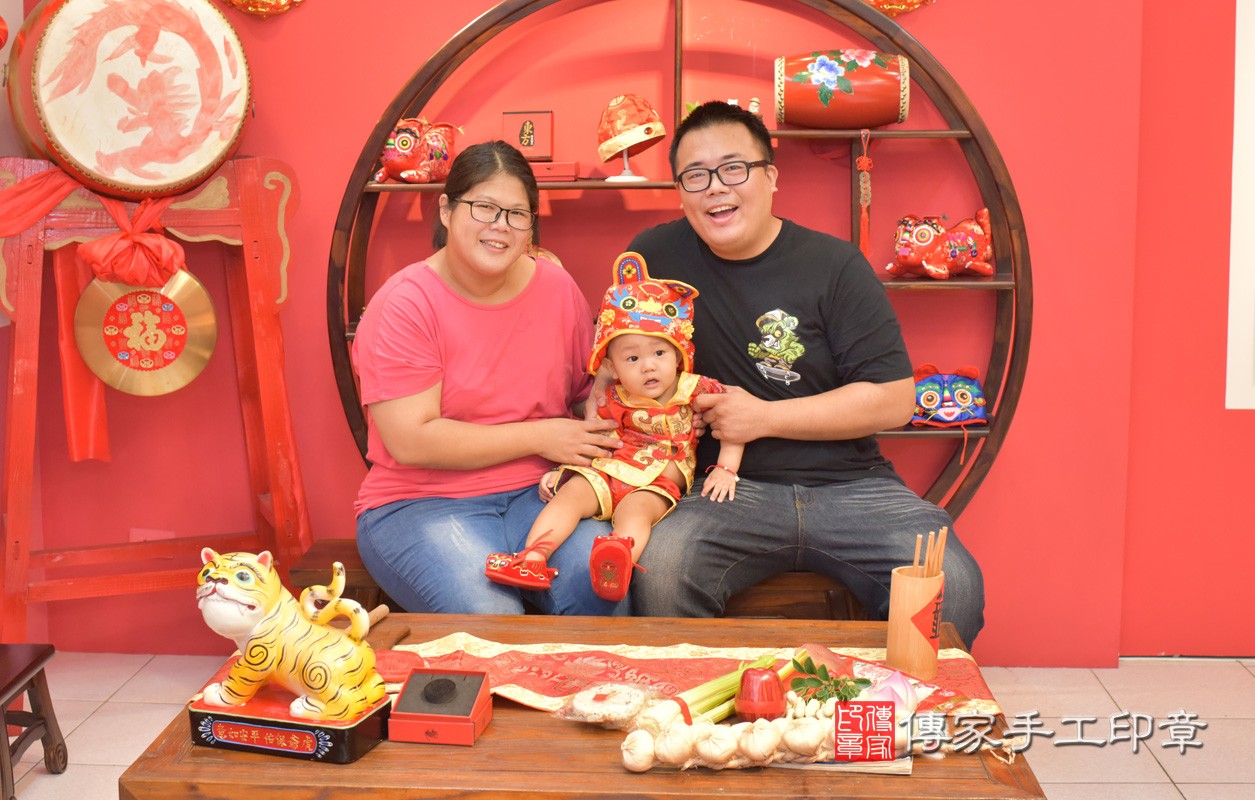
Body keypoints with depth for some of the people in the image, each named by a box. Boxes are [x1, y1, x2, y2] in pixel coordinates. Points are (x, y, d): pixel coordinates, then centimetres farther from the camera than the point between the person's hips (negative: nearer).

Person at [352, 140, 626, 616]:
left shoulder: (558, 289, 6)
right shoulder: (404, 304, -9)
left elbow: (590, 394, 17)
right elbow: (411, 441, -16)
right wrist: (539, 438, -14)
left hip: (537, 493, 4)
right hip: (421, 503, -3)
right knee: (486, 613, -31)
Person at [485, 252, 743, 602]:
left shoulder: (694, 390, 2)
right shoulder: (614, 401, 6)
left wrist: (726, 469, -1)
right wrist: (559, 469, 0)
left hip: (657, 484, -3)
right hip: (607, 472, 4)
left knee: (634, 510, -34)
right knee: (571, 493, -22)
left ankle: (619, 564, -63)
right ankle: (533, 558, -33)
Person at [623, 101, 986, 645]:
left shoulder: (833, 264, 1)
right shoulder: (656, 256, 5)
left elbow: (894, 399, -3)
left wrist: (765, 418, -9)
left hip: (848, 485, 0)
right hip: (726, 487, 0)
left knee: (953, 586, -24)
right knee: (660, 568, -32)